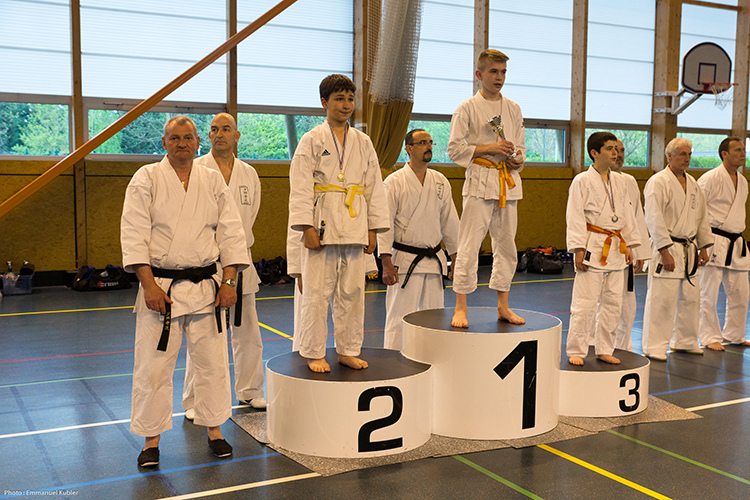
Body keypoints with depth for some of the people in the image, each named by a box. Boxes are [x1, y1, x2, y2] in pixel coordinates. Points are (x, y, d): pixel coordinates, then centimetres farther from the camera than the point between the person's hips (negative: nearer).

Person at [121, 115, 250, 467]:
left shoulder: (213, 181, 7)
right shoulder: (147, 179, -2)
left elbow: (231, 233, 6)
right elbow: (134, 234, -8)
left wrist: (229, 282, -2)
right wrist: (149, 284, -16)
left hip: (206, 288, 3)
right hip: (160, 287, -2)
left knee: (213, 361, 9)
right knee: (153, 366, 1)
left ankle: (214, 430, 26)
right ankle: (151, 439, 17)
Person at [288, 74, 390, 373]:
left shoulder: (363, 143, 12)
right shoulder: (312, 141, 0)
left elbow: (374, 188, 13)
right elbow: (300, 188, -5)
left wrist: (373, 229, 8)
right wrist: (307, 228, -12)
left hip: (355, 227, 4)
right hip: (322, 226, -4)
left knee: (352, 292, 9)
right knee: (317, 292, -2)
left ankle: (349, 351, 22)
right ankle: (314, 354, 11)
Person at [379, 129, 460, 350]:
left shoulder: (440, 182, 8)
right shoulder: (394, 182, -7)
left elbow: (449, 221, 14)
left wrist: (455, 257, 13)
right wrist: (387, 263, -15)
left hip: (434, 261, 5)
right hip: (404, 261, -5)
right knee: (399, 317, -3)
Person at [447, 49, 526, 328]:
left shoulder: (513, 109, 13)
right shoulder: (467, 108, -2)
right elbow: (454, 150, -5)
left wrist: (518, 159, -2)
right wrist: (488, 149, -14)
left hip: (508, 184, 5)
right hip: (479, 182, -5)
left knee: (506, 245, 9)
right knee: (469, 245, -8)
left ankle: (503, 306, 20)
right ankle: (461, 307, 1)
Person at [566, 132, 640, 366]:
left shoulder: (619, 182, 12)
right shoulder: (582, 181, -7)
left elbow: (626, 214, 18)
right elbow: (575, 217, -10)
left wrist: (629, 245, 14)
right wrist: (579, 249, -15)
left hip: (615, 249, 7)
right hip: (593, 247, -7)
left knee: (612, 302, 11)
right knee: (585, 303, -7)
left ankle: (605, 349, 23)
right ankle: (576, 351, 5)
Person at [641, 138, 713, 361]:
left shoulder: (692, 184, 14)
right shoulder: (658, 182, -11)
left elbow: (702, 217, 21)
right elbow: (654, 219, -17)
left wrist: (703, 247, 16)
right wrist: (665, 251, -21)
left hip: (689, 250, 8)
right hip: (667, 249, -8)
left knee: (690, 298, 14)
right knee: (661, 300, -7)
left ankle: (685, 341, 29)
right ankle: (654, 347, 2)